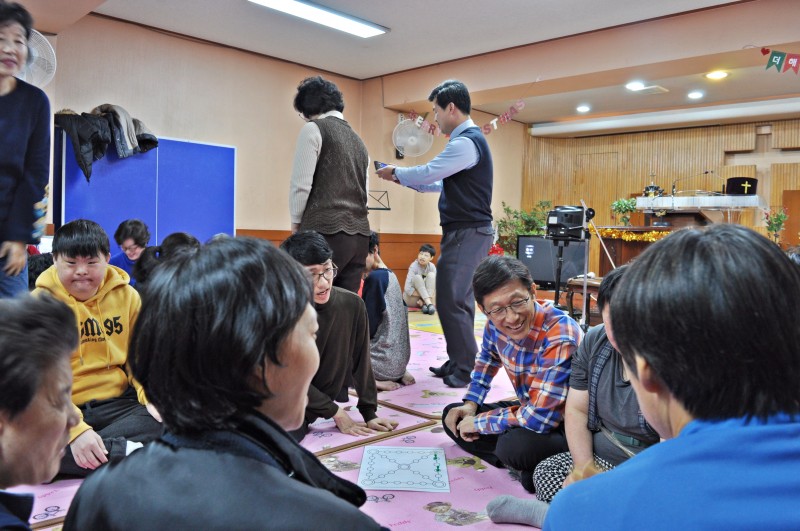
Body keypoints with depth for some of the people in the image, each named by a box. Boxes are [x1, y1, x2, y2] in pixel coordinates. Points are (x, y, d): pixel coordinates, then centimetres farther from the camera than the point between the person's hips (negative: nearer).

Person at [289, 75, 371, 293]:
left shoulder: (313, 128, 0)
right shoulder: (358, 140, 21)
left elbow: (301, 183, -6)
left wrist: (296, 222, 6)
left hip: (325, 232, -7)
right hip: (359, 234, 7)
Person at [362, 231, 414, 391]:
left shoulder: (375, 277, -16)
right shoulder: (389, 274, 10)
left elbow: (368, 327, -16)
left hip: (384, 358, -8)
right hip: (398, 358, 8)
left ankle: (372, 381, -11)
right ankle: (397, 374, 10)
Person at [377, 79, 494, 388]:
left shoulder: (466, 142, -15)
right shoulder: (468, 139, 18)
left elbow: (428, 173, -15)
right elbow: (441, 182, 22)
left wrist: (395, 172, 2)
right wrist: (405, 180, 18)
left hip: (467, 233, -10)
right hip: (466, 231, 10)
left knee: (451, 301, -9)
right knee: (458, 300, 14)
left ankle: (466, 369, 0)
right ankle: (458, 362, 23)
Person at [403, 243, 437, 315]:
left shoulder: (432, 267, -10)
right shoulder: (414, 266, -20)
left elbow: (435, 287, -10)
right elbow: (408, 289, -28)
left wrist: (423, 298, -21)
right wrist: (423, 296, -27)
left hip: (426, 298, 3)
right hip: (411, 299, -3)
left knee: (431, 275, -19)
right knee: (417, 277, -28)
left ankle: (425, 304, -28)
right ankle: (429, 304, -37)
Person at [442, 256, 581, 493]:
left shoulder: (560, 337, -33)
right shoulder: (496, 322, -11)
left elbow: (539, 418, -34)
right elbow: (487, 359, 14)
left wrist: (480, 422, -20)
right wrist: (470, 404, 2)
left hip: (565, 425, -7)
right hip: (530, 410, 8)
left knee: (516, 445, -36)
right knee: (453, 417, 3)